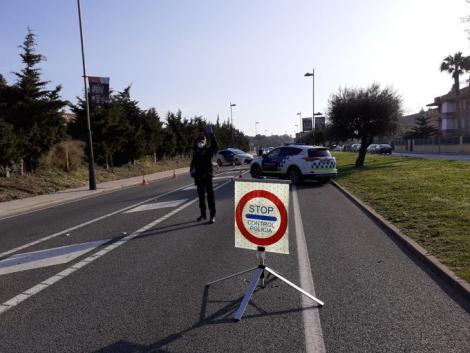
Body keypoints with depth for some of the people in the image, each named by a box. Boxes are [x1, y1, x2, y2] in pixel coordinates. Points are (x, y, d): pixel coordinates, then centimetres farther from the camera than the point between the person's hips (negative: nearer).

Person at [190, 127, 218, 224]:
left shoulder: (208, 150, -4)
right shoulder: (195, 152, 10)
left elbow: (215, 146, -24)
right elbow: (193, 163, 18)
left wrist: (211, 135, -32)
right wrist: (192, 170, -1)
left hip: (207, 176, -5)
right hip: (199, 178, 5)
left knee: (210, 196, -4)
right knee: (201, 196, 14)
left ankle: (212, 216, -1)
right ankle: (203, 214, 26)